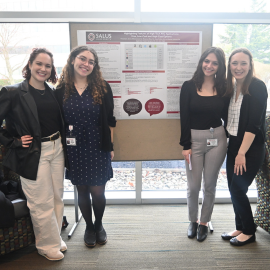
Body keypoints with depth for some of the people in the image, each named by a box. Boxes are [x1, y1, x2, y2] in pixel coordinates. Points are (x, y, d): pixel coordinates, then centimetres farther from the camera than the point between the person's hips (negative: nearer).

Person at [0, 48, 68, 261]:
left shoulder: (52, 93, 8)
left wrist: (61, 143, 7)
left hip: (57, 150, 6)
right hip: (33, 154, -5)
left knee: (57, 197, 15)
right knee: (42, 202, 4)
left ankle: (55, 238, 35)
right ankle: (49, 245, 25)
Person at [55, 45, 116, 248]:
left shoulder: (102, 88, -2)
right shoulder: (61, 90, 0)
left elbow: (109, 121, 1)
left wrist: (110, 146, 0)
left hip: (97, 148, -1)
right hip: (73, 149, 1)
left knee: (97, 191, 4)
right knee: (82, 190, 13)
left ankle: (99, 225, 33)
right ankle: (89, 227, 36)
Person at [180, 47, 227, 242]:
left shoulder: (223, 88, 1)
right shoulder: (189, 87, -4)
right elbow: (184, 118, -5)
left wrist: (229, 140, -4)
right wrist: (185, 145, -8)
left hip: (217, 139, 1)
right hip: (194, 139, -1)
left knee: (210, 185, 11)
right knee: (193, 186, 7)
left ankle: (204, 222, 31)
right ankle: (193, 221, 31)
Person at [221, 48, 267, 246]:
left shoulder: (257, 87, -13)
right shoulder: (231, 86, 7)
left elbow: (254, 124, -18)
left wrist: (242, 153, -19)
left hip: (251, 148, -6)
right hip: (233, 144, 7)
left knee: (238, 189, -2)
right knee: (233, 188, 11)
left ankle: (249, 232, 20)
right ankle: (240, 228, 29)